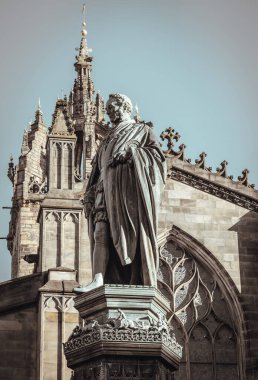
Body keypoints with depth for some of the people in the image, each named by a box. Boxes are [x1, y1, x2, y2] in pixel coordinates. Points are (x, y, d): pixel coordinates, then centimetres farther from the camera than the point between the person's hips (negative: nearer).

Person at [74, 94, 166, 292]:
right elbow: (98, 168, 24)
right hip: (108, 187, 5)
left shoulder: (142, 129, 18)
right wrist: (90, 196, 10)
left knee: (133, 233, -15)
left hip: (130, 185, -5)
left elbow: (157, 153, 3)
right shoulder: (108, 139, 32)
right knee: (101, 233, -14)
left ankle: (142, 283, -19)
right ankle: (98, 280, -28)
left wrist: (131, 152, -12)